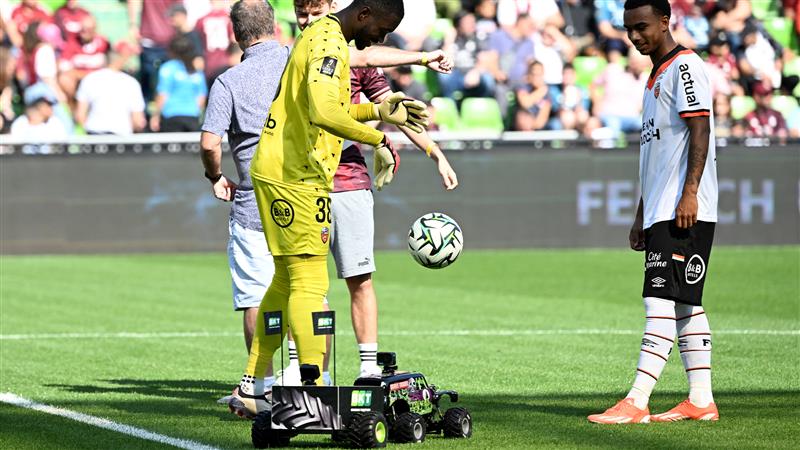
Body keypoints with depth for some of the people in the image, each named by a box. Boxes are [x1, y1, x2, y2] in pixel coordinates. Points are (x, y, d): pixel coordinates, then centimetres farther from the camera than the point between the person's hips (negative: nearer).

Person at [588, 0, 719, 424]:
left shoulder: (684, 66, -8)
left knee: (661, 301, -14)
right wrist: (641, 215, 25)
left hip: (685, 211, -10)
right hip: (661, 211, 10)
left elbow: (700, 130, -17)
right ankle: (700, 401, 10)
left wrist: (689, 193, -25)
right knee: (684, 306, 9)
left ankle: (636, 402, -20)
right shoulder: (655, 76, 22)